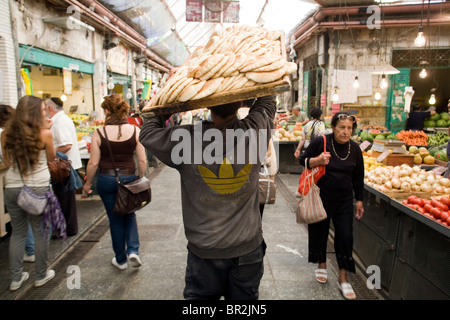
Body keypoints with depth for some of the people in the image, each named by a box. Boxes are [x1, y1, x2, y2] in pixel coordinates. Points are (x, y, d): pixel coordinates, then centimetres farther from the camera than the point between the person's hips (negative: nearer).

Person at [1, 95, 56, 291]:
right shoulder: (44, 133, -10)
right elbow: (51, 158, 6)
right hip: (38, 188, -4)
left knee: (18, 232, 16)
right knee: (40, 232, 10)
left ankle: (16, 278, 24)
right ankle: (41, 275, 23)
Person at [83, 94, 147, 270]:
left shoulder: (99, 133, -11)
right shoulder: (135, 130, -8)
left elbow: (93, 163, -8)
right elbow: (142, 160, -6)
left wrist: (88, 183, 8)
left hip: (106, 180, -1)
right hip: (129, 178, 1)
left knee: (115, 219, 14)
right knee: (129, 214, 24)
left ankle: (120, 260, 27)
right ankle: (133, 250, 7)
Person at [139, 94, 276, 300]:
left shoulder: (188, 138, -18)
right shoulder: (253, 131, -15)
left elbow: (147, 133, 0)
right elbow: (268, 100, 7)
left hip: (205, 250, -1)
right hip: (248, 247, 2)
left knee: (200, 295, 19)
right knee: (243, 296, 20)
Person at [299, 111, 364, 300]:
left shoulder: (354, 148, -1)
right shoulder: (321, 142, -12)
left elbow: (358, 177, 8)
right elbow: (303, 160, -3)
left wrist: (359, 200, 9)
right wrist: (317, 161, -24)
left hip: (344, 200, 2)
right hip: (321, 197, -2)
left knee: (345, 236, 1)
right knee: (320, 231, 11)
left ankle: (343, 278, 16)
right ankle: (322, 264, 38)